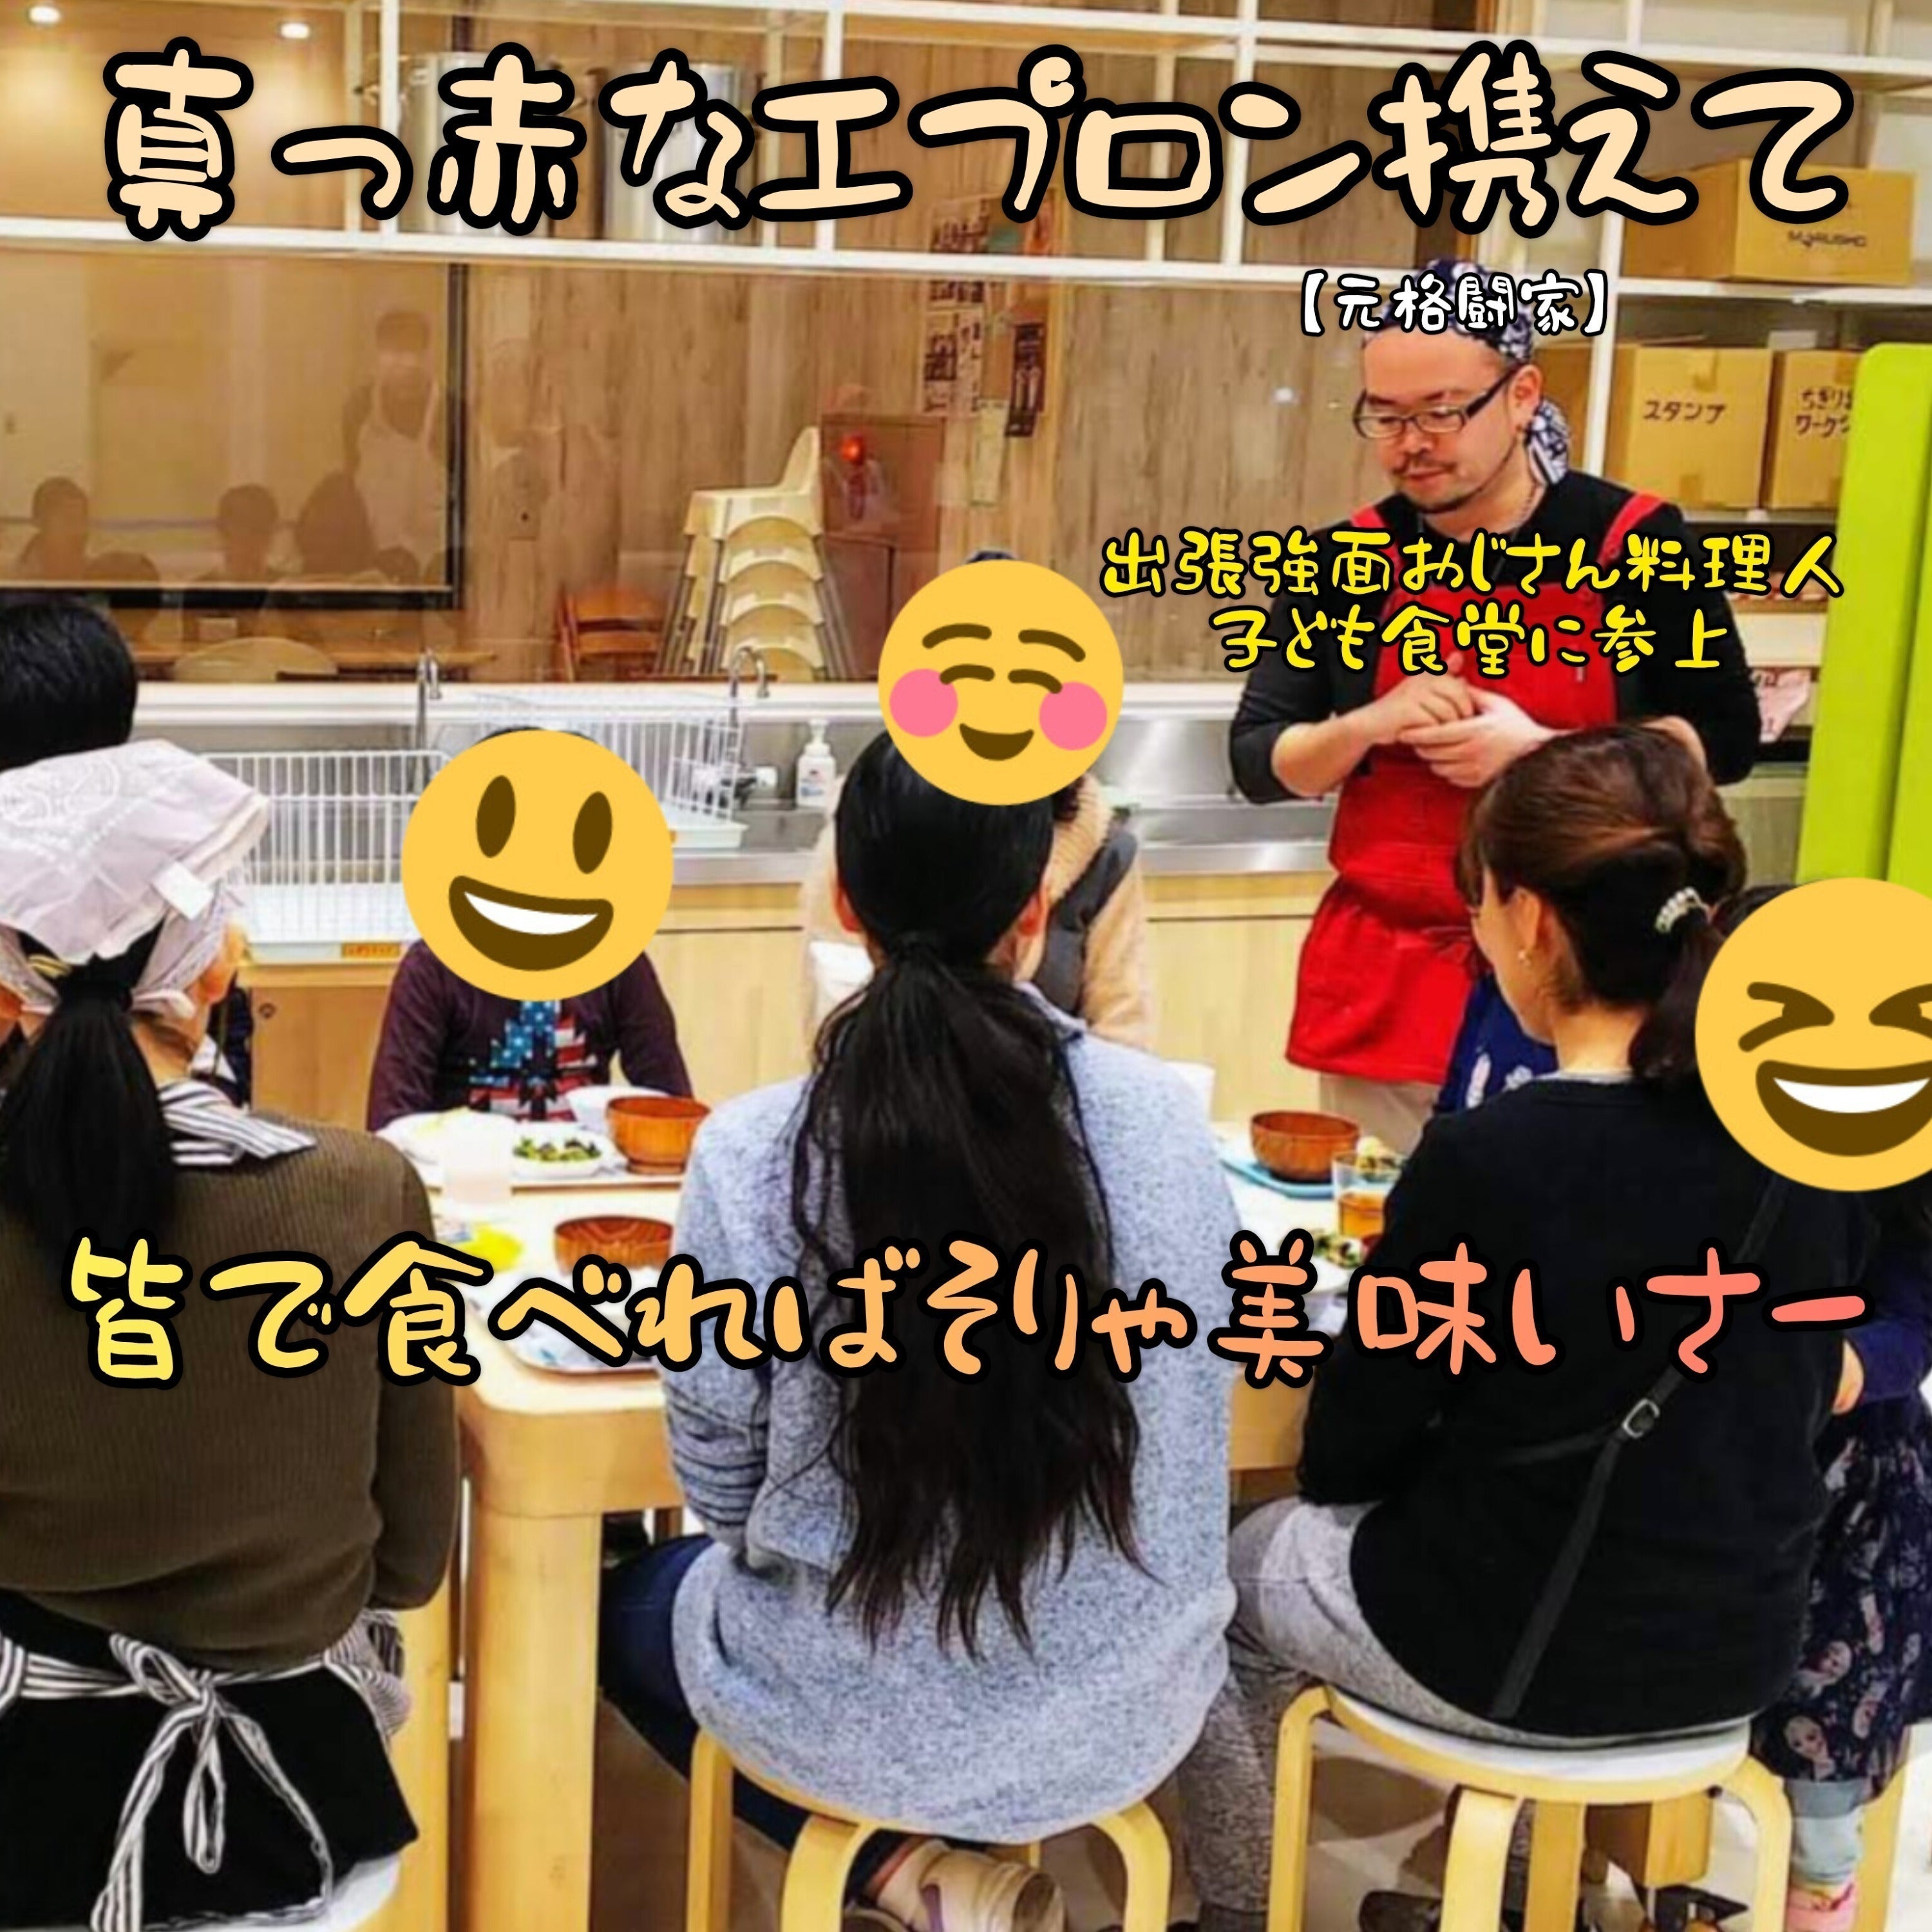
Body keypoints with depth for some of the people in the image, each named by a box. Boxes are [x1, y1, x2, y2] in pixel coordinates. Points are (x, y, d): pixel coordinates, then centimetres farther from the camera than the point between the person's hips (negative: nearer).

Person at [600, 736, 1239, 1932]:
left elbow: (721, 1481, -7)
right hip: (1122, 1709, 5)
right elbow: (1203, 1379, 5)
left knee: (630, 1602, 29)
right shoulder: (1163, 1119, -12)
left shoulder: (753, 1154, -19)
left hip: (856, 1718, -5)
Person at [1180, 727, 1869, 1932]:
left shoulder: (1486, 1161, -25)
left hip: (1517, 1658, -5)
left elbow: (1344, 1459, -13)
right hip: (1742, 1648, 6)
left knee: (1230, 1573, 24)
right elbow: (1799, 1396, 8)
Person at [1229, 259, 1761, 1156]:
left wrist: (1537, 753, -15)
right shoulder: (1348, 562, 2)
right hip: (1381, 983, 2)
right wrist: (1369, 726, -15)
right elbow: (1257, 760, 5)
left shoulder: (1634, 542, -4)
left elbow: (1724, 736, -1)